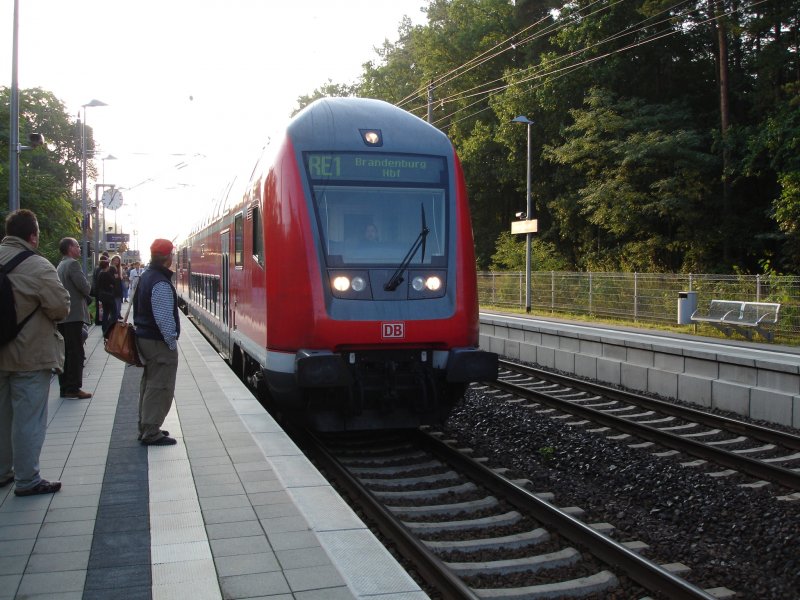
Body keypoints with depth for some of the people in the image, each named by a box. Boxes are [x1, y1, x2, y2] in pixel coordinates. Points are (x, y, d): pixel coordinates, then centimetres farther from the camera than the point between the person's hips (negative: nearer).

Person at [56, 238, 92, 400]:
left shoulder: (60, 266, 18)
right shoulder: (73, 264, -11)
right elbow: (85, 287, -17)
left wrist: (85, 294, 14)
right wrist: (87, 290, 5)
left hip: (61, 316, 9)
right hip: (74, 315, -9)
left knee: (65, 353, 11)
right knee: (76, 353, -6)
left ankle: (65, 387, 14)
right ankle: (73, 388, -6)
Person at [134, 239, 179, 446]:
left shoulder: (146, 276, 11)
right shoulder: (161, 283, -21)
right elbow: (164, 318, -23)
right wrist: (171, 342, -15)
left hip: (144, 337, 10)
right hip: (159, 342, -10)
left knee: (149, 383, 18)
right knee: (160, 387, -4)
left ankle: (145, 427, 26)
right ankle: (152, 433, -1)